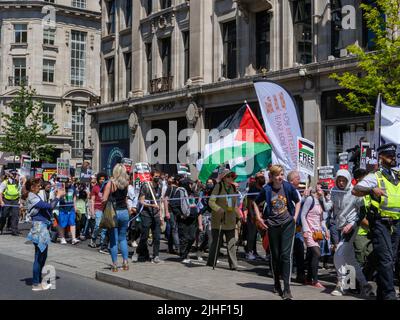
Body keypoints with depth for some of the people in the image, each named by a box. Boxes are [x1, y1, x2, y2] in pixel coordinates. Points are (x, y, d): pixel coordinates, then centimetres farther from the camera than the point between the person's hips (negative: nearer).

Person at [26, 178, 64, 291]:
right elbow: (50, 206, -23)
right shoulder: (33, 198, -15)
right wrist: (58, 196, -10)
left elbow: (47, 207, 15)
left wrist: (57, 196, 8)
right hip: (39, 227, -10)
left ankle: (39, 281, 24)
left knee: (42, 256, 15)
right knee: (39, 257, -3)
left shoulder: (35, 197, 15)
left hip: (42, 227, 10)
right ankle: (36, 284, 4)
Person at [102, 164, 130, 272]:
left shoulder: (111, 183, -11)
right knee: (123, 238, 16)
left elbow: (104, 200, -13)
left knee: (113, 239, 3)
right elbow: (126, 198, 7)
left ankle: (114, 264, 5)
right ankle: (125, 262, 12)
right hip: (124, 212, 4)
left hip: (113, 213, -3)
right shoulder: (126, 183, 0)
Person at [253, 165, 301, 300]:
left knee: (286, 254, -10)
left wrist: (295, 217, 2)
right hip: (272, 225, 1)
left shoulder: (288, 187, -6)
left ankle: (287, 289, -10)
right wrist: (259, 218, 2)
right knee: (275, 255, 11)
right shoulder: (267, 189, -5)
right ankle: (277, 284, 29)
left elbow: (297, 201, 11)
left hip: (287, 224, -1)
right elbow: (255, 203, 10)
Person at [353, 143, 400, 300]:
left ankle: (382, 293, 16)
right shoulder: (374, 177, 0)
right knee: (385, 258, -13)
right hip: (380, 222, -6)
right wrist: (372, 189, -26)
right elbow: (355, 190, -11)